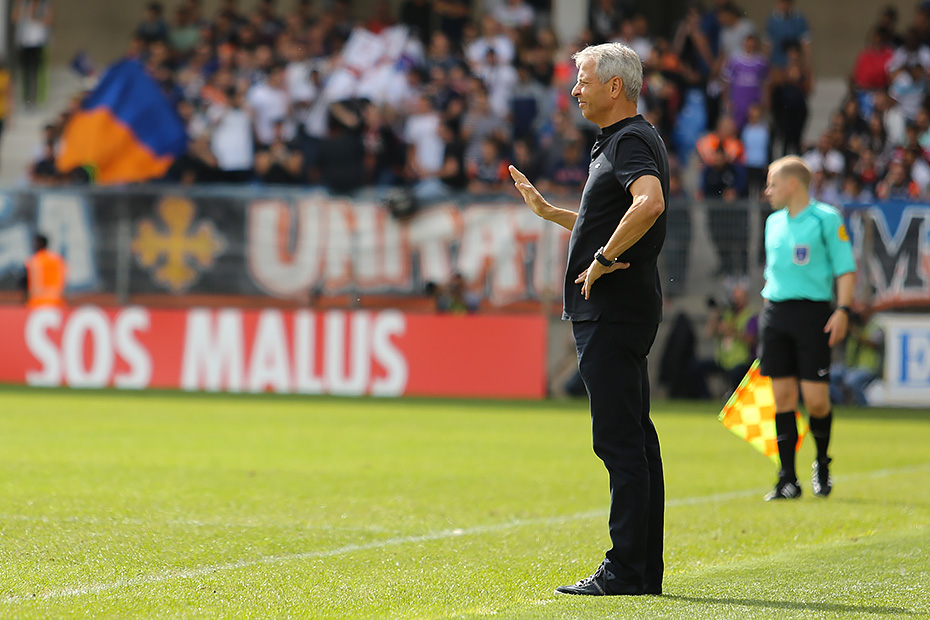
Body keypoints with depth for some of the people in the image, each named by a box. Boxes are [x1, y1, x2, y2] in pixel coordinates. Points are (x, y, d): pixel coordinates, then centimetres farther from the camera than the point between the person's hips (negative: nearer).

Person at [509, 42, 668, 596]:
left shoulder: (632, 141, -12)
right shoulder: (618, 142, 20)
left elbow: (650, 203, -33)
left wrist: (603, 259, -25)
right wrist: (547, 210, 30)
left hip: (615, 308, -11)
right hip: (611, 308, 11)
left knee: (620, 441, -10)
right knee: (633, 438, 11)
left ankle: (627, 570, -10)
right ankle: (645, 569, 14)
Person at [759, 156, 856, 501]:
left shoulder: (826, 219, -3)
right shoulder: (774, 223, 16)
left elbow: (846, 269, -4)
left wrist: (842, 310, -14)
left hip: (812, 312, -5)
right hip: (775, 313, 6)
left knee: (815, 399, -8)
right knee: (783, 396, 1)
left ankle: (822, 464, 19)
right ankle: (788, 481, 4)